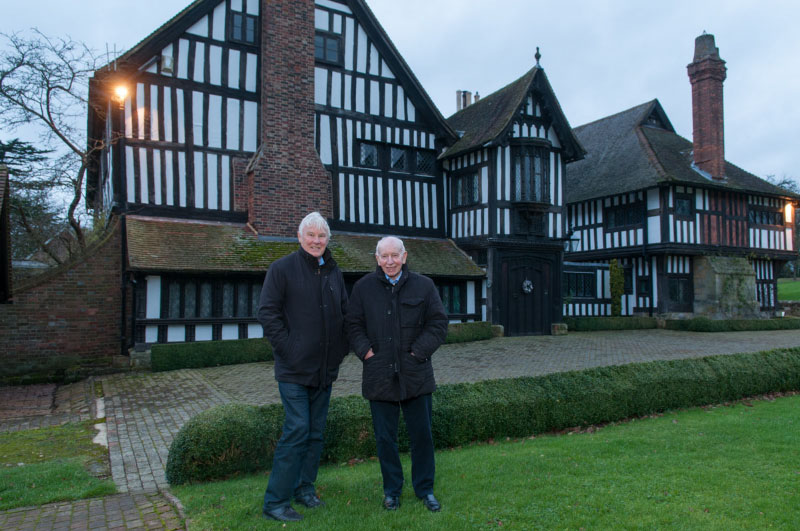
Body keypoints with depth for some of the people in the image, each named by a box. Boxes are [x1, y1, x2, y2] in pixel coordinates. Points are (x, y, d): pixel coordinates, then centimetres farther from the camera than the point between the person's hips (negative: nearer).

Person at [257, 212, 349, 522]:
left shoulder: (333, 272, 12)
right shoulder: (282, 269, -5)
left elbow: (345, 313, 19)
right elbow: (267, 313, -9)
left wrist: (341, 350, 9)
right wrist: (287, 349, -14)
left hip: (325, 369, 6)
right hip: (294, 369, -6)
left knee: (316, 432, 13)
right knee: (296, 431, -8)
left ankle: (304, 488, 28)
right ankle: (275, 501, 5)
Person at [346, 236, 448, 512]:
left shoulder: (423, 285, 2)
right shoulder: (364, 287, 3)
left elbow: (438, 323, 2)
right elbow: (354, 325, 6)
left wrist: (419, 351, -8)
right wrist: (365, 351, -7)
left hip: (416, 375, 0)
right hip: (380, 376, 0)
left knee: (422, 435, 9)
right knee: (385, 437, 10)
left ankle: (425, 489, 28)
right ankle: (391, 490, 28)